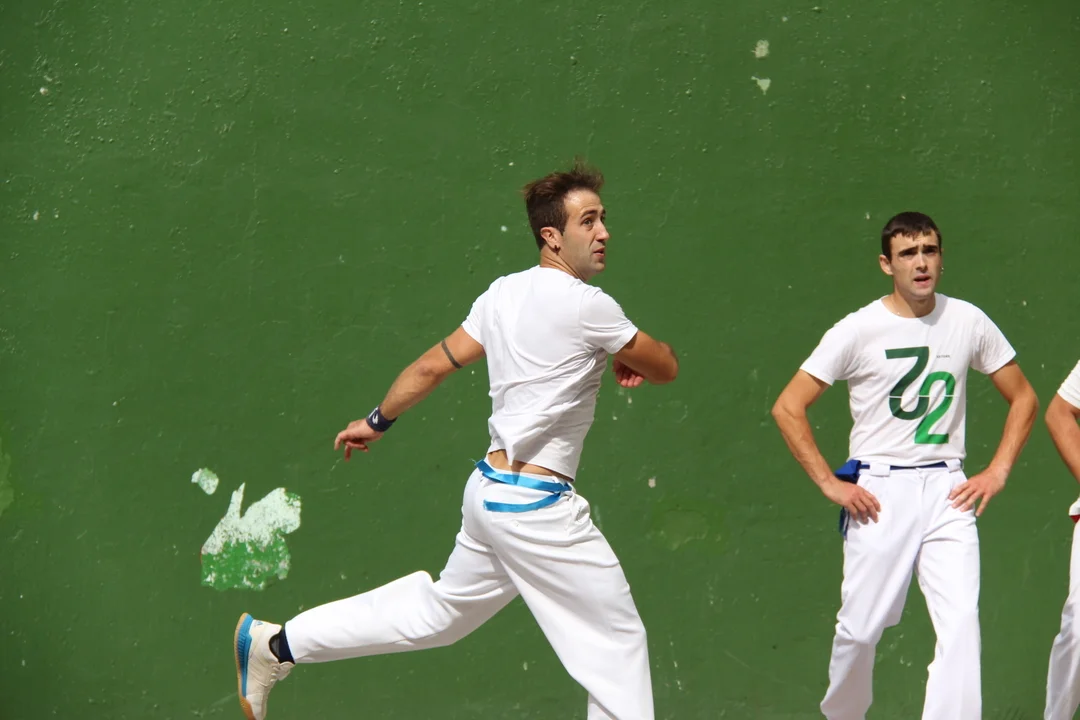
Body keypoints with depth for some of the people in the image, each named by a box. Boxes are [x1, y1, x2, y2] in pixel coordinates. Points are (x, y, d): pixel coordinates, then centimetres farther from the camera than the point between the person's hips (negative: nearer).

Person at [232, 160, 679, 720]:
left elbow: (433, 365, 12)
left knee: (439, 610, 25)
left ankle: (275, 645, 31)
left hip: (487, 490, 8)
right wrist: (631, 357, 15)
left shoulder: (504, 293, 6)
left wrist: (377, 422, 24)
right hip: (538, 509, -8)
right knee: (617, 641, 1)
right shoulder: (588, 306, -16)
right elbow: (666, 368, -6)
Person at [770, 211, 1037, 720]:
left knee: (961, 624, -12)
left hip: (947, 491, 2)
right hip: (879, 494, -2)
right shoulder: (858, 330, -5)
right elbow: (787, 409, -3)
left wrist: (997, 473, 3)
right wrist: (829, 484, -7)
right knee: (861, 627, 5)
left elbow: (1023, 399, 14)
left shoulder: (968, 322, 3)